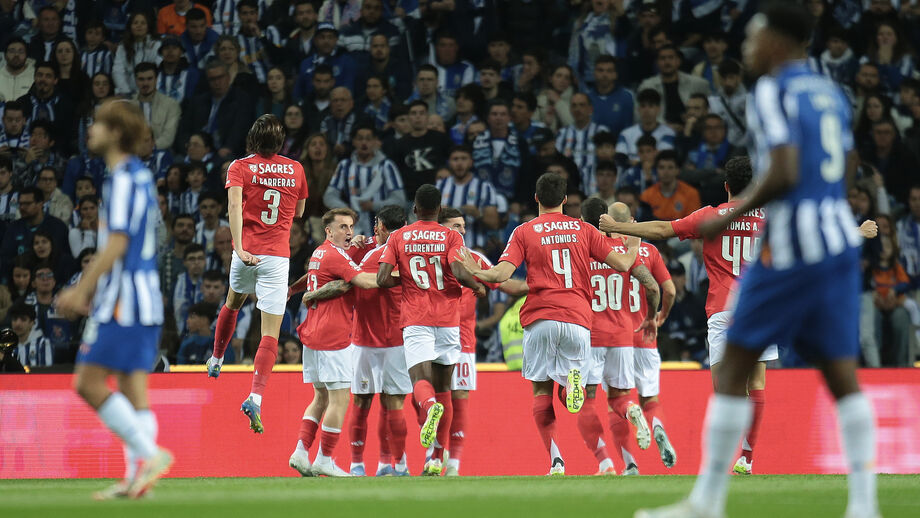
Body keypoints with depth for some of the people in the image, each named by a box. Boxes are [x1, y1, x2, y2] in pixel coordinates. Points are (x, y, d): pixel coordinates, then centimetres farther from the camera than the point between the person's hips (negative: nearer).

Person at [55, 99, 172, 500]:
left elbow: (116, 244, -18)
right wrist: (83, 291, 24)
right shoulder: (141, 177, 18)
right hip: (145, 300, 10)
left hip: (122, 301, -10)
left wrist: (82, 290, -14)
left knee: (89, 382, -9)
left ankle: (149, 453, -15)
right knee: (133, 388, 6)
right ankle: (137, 476, 2)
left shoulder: (123, 179, -12)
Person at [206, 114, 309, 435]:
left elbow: (234, 205, -16)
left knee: (233, 303, 32)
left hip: (247, 254, 1)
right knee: (271, 331, -5)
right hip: (278, 256, -1)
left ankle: (216, 360, 49)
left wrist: (240, 248, -24)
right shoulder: (295, 169, 6)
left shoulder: (241, 167, 0)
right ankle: (256, 398, -20)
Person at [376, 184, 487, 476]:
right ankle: (438, 459, 12)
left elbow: (382, 279, -2)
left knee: (420, 380, -12)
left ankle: (430, 406, -50)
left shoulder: (398, 238, 6)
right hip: (448, 320, 1)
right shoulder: (451, 237, 2)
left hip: (415, 320, -1)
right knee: (443, 387, 11)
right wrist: (478, 287, 5)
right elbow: (458, 272, -14)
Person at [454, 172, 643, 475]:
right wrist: (634, 244, 29)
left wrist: (475, 271, 14)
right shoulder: (582, 230, 10)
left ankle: (556, 461, -8)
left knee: (541, 391, 6)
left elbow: (501, 274, -5)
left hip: (540, 317, -1)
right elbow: (622, 264, 8)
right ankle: (574, 382, -30)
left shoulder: (524, 232, 6)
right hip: (577, 318, 1)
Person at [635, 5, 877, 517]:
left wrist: (728, 218, -7)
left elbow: (783, 174, -18)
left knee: (735, 366, 0)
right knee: (842, 373, 5)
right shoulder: (831, 93, 15)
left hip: (791, 246, -7)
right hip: (841, 237, 7)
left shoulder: (773, 91, -8)